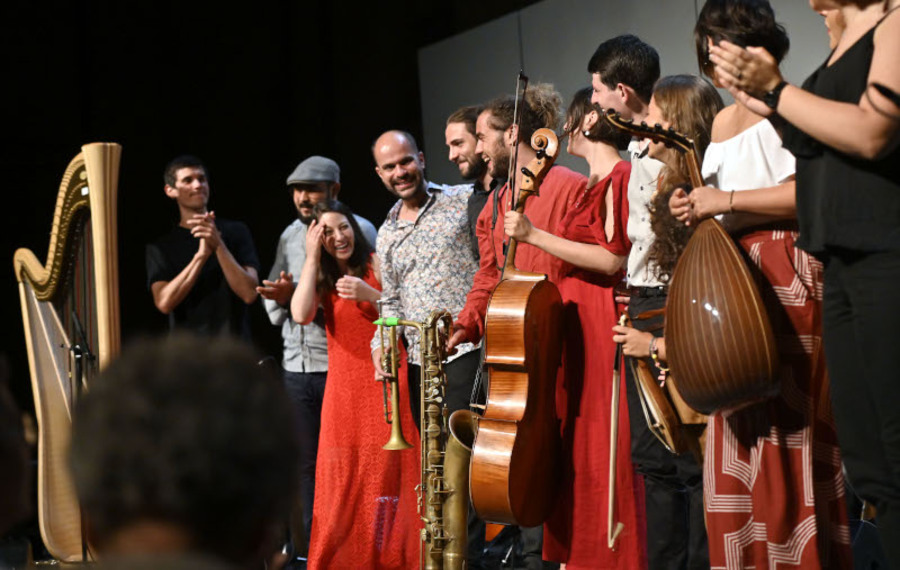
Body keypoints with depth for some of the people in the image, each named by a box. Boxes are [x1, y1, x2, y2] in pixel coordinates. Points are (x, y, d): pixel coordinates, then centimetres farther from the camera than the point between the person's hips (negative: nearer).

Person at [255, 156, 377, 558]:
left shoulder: (359, 230, -4)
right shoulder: (289, 236, 15)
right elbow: (273, 296, 19)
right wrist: (279, 297, -4)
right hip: (297, 366, 6)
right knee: (306, 464, 9)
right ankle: (312, 550, 17)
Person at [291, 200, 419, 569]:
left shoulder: (377, 265, 2)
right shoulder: (321, 277, 12)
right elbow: (301, 314, -8)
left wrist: (370, 295, -18)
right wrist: (312, 257, -5)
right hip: (343, 385, 3)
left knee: (387, 468, -7)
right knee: (342, 472, 2)